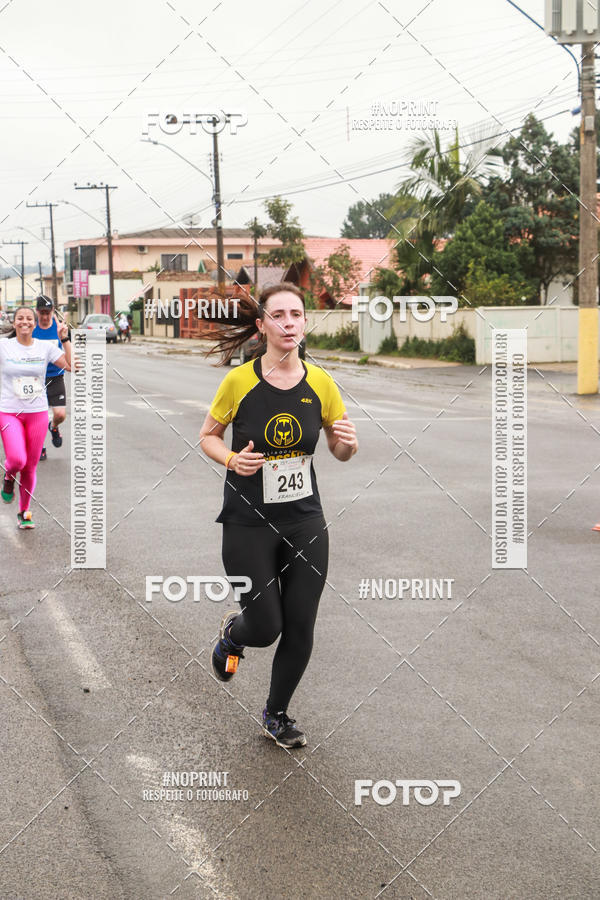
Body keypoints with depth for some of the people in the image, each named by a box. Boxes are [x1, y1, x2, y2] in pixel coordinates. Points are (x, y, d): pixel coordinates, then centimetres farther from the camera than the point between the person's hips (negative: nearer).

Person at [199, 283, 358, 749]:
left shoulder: (320, 382, -1)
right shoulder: (239, 381, -10)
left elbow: (340, 453, 9)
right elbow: (208, 436, 4)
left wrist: (348, 443, -14)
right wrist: (231, 459, -17)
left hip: (305, 523, 3)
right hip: (249, 523, -3)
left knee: (300, 630, 4)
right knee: (265, 628, -2)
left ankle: (277, 714, 29)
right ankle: (232, 632, 37)